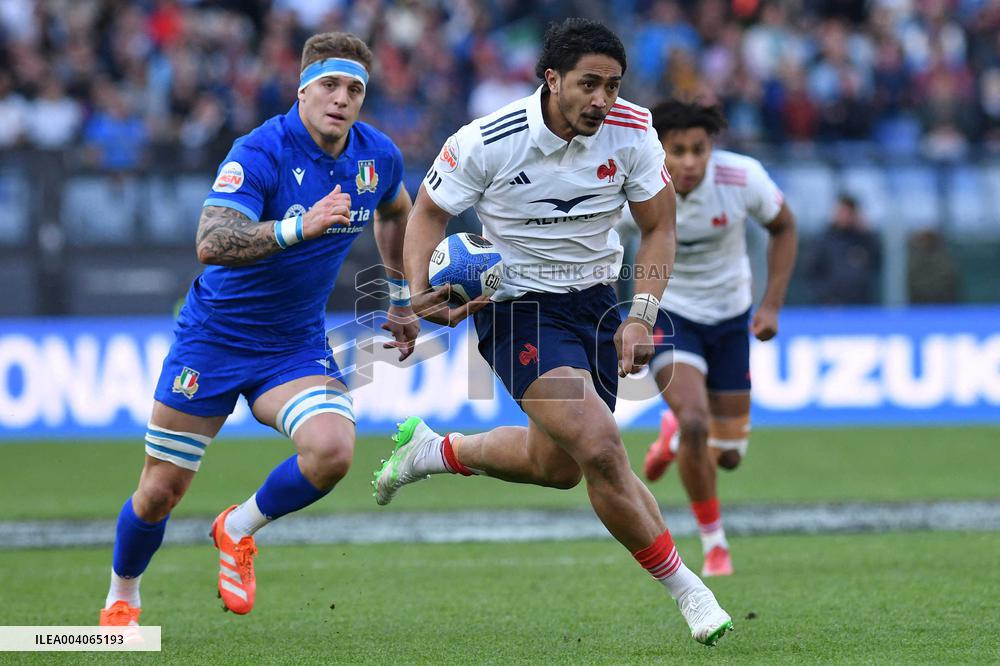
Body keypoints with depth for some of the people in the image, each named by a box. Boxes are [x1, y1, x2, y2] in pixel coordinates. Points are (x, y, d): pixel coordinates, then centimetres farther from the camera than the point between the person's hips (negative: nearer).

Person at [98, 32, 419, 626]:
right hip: (215, 338, -3)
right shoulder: (261, 153, -21)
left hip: (296, 347, 3)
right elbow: (211, 244, -35)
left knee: (332, 450, -26)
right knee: (160, 493, 3)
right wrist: (299, 226, -46)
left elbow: (396, 212, 22)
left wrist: (401, 298, 26)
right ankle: (122, 598, 33)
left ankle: (239, 529, 3)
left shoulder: (378, 156, -4)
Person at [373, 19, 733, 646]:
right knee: (599, 446, -23)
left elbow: (659, 226, -1)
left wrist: (640, 316, -12)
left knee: (557, 465, 14)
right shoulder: (486, 142, -20)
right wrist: (421, 290, -21)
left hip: (596, 299, 5)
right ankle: (687, 592, -9)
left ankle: (433, 450, 41)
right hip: (519, 305, -5)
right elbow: (430, 211, -4)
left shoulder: (631, 131, -12)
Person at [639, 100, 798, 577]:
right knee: (695, 422, -26)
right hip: (669, 314, -2)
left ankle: (675, 432, 44)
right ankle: (713, 543, -3)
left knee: (728, 455, 6)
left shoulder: (743, 177, -23)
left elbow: (783, 227, -2)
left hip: (729, 318, 2)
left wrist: (772, 305, -7)